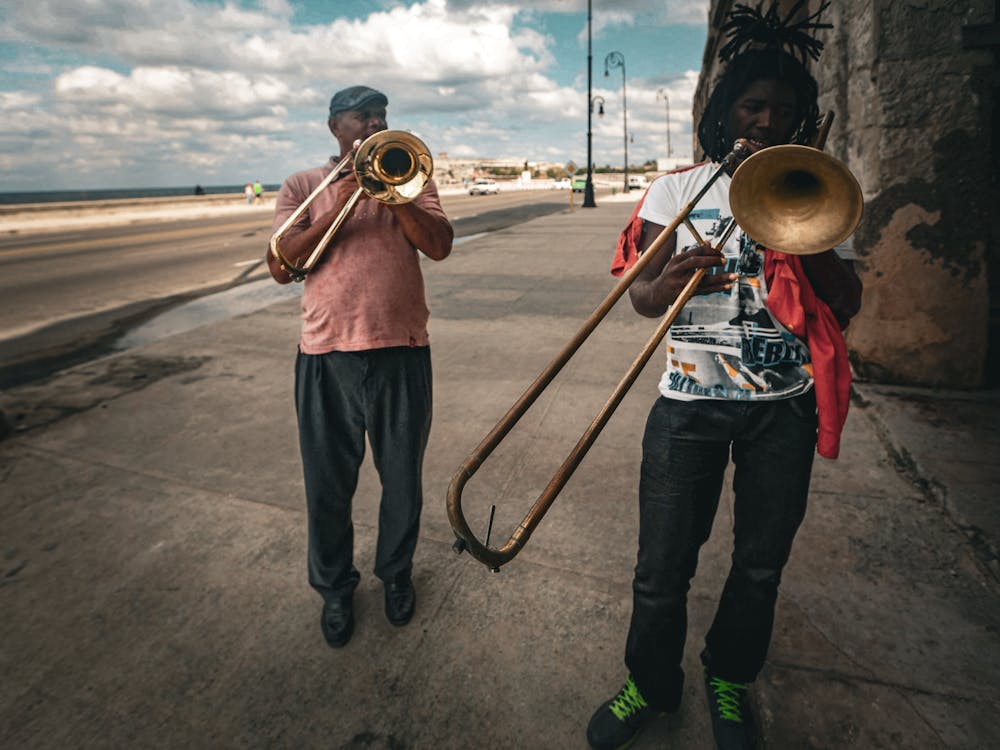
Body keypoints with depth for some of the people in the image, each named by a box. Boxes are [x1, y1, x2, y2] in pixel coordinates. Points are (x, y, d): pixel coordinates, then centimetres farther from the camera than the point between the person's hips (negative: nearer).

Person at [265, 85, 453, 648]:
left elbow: (440, 246, -5)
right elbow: (281, 266, -3)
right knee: (328, 484, 9)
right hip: (327, 353, 0)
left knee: (403, 478, 11)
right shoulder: (304, 187, 10)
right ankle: (335, 587, 33)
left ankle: (397, 572, 36)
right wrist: (339, 208, -11)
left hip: (402, 350, 1)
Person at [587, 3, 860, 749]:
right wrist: (670, 282, -25)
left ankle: (729, 679, 37)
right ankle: (652, 685, 27)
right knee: (662, 569, 1)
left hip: (784, 405, 3)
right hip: (691, 401, -2)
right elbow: (643, 300, -2)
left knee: (761, 564, 12)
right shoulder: (677, 189, 5)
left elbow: (847, 304, 2)